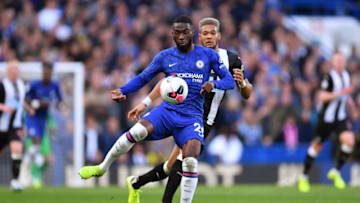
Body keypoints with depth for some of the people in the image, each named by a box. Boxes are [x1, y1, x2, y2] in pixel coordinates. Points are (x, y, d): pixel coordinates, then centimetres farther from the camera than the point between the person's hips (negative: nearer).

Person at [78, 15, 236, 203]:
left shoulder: (208, 55, 4)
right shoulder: (165, 57, 8)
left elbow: (230, 81, 4)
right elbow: (143, 78, 16)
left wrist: (214, 84, -19)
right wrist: (122, 91, -2)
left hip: (192, 117, -1)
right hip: (167, 111, 1)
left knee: (191, 162, -23)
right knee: (137, 131, -28)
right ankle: (102, 168, -10)